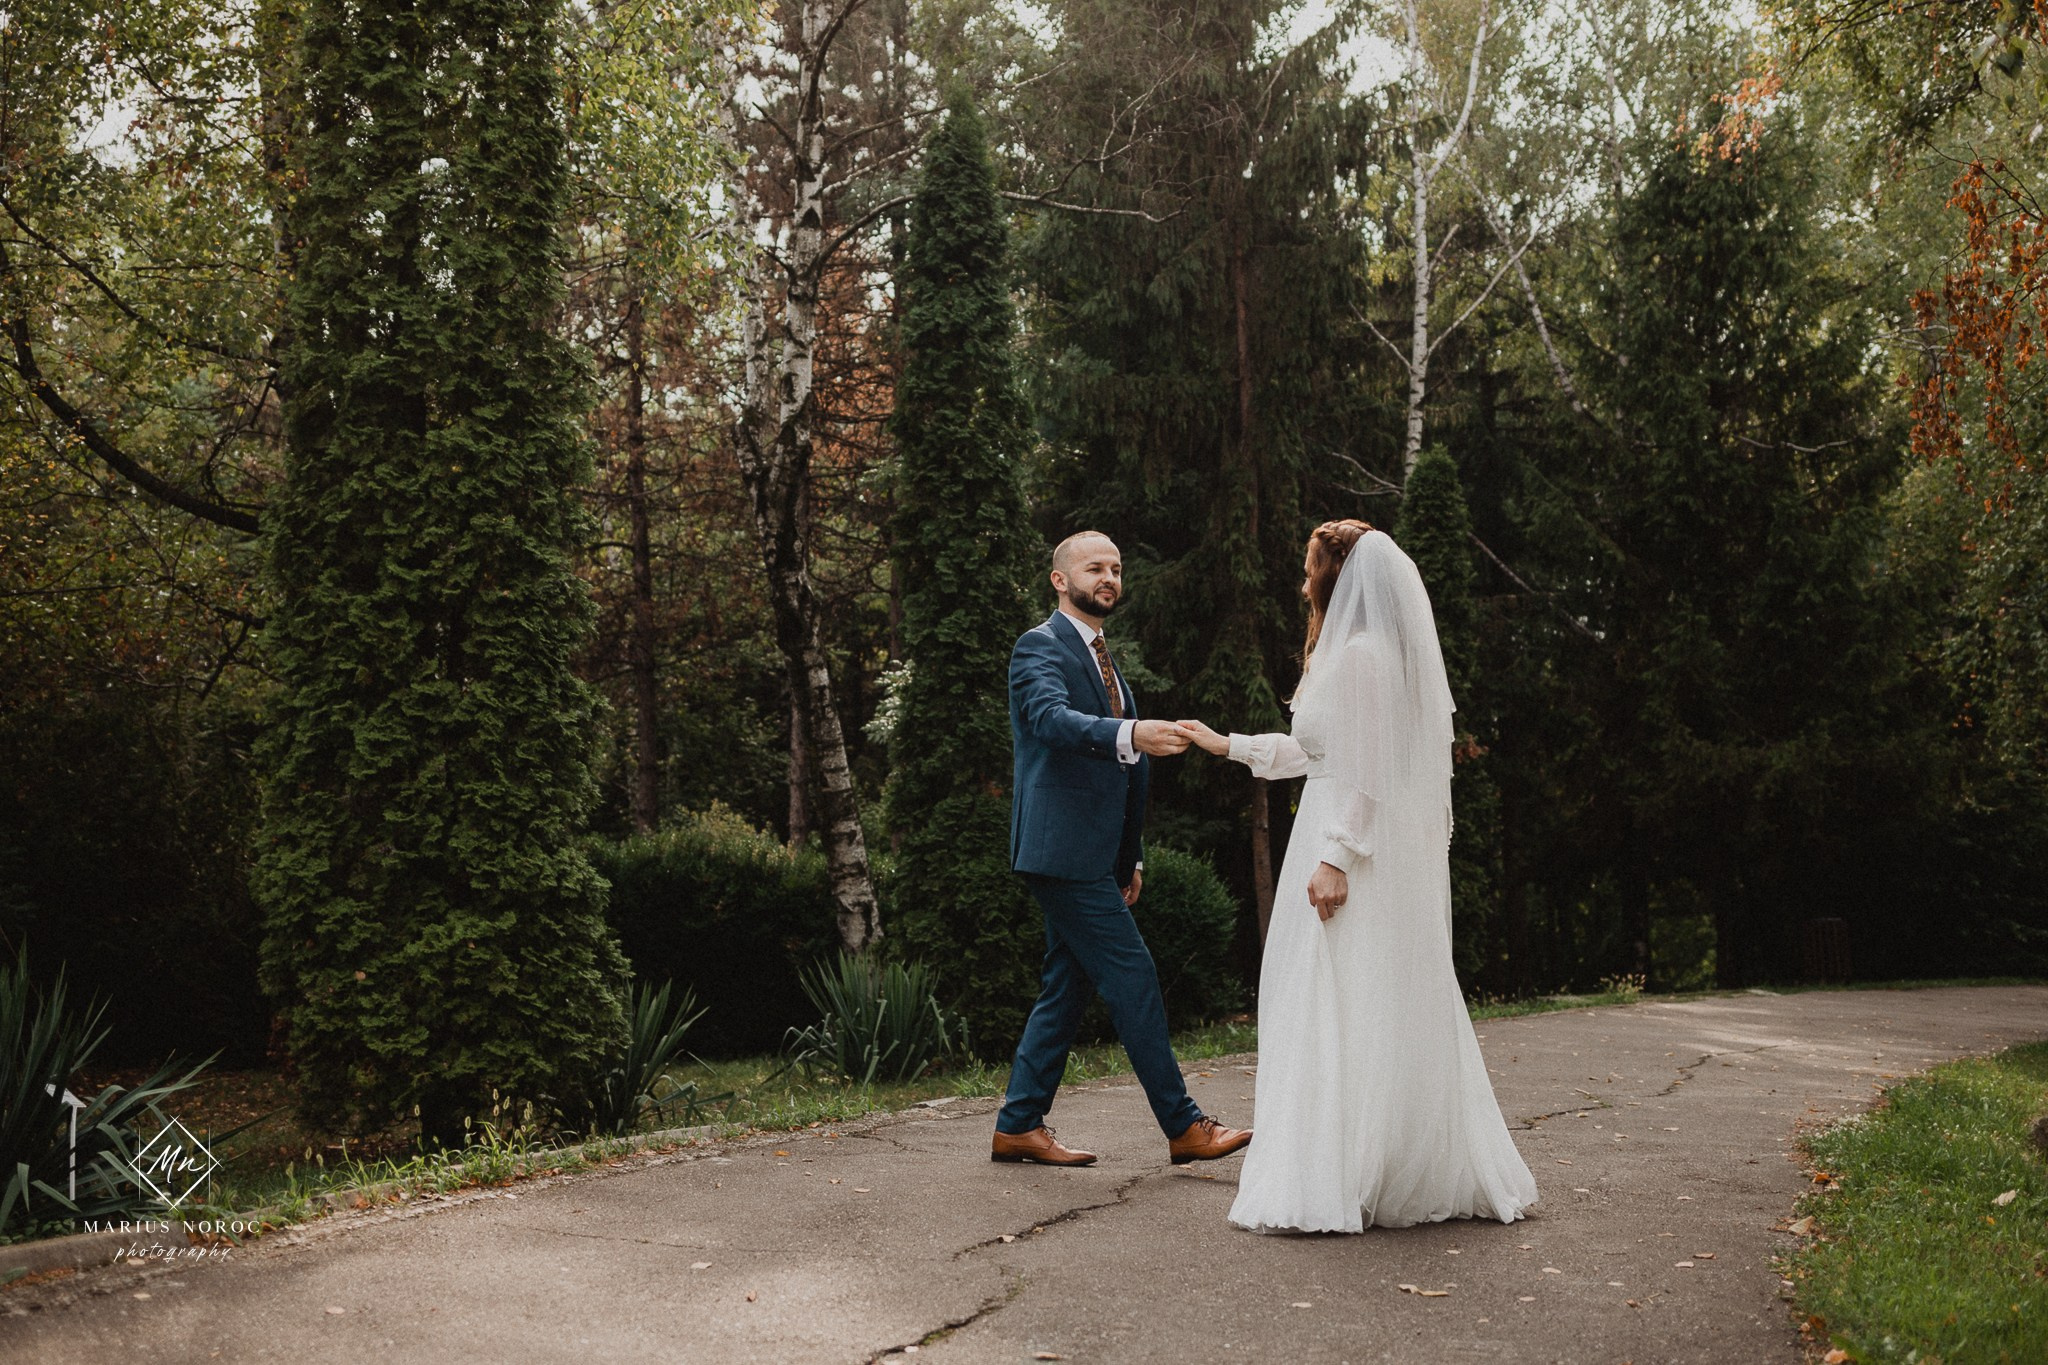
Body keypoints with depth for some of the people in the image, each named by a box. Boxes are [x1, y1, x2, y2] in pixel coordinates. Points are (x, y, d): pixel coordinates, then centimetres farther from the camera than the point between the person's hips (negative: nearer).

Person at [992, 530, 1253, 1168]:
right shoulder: (1040, 647, -7)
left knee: (1066, 989, 11)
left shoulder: (1103, 659, 22)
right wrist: (1131, 733, -44)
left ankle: (1018, 1126, 18)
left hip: (1095, 855, 9)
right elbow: (1054, 718, -28)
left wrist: (1130, 858, 21)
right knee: (1133, 978, -8)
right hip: (1062, 849, -9)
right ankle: (1184, 1126, -2)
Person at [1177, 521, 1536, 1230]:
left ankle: (1333, 1187, -6)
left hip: (1358, 856, -10)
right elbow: (1313, 752, 27)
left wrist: (1337, 858, -22)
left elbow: (1364, 770, -19)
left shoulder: (1361, 654, -13)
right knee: (1391, 1012, 12)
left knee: (1339, 1012, -8)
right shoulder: (1354, 652, 19)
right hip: (1377, 857, 10)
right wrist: (1228, 745, 32)